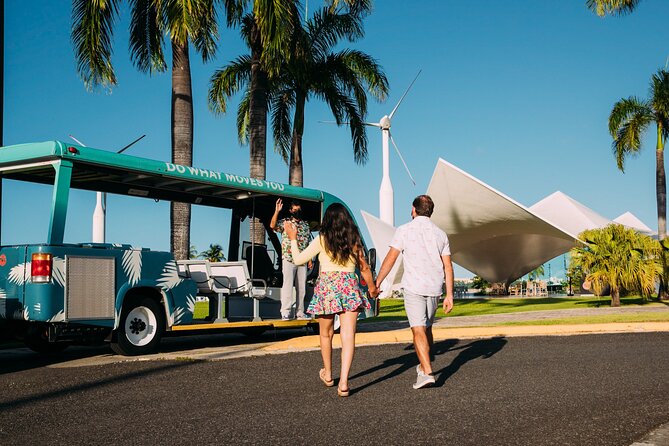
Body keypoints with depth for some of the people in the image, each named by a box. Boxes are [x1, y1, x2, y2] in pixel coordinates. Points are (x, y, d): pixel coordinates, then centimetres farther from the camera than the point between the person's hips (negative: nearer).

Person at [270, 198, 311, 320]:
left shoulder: (305, 225, 16)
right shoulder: (285, 222, 2)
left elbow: (308, 243, 17)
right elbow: (272, 225, -18)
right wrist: (277, 211, -28)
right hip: (289, 259, -5)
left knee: (302, 287, 6)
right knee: (288, 285, -9)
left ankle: (300, 312, 12)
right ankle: (285, 312, -8)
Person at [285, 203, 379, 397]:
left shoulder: (322, 240, -3)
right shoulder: (354, 240, 5)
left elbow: (298, 259, 0)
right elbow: (364, 267, 12)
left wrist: (292, 239, 15)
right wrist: (372, 287, 27)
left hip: (326, 286, -1)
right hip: (350, 286, 1)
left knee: (326, 334, 18)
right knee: (348, 335, -3)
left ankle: (328, 374, 34)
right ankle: (343, 383, -14)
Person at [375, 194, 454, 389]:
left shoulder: (404, 230, -4)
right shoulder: (440, 234, 7)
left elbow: (390, 259, -6)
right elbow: (448, 267, 4)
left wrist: (376, 284, 1)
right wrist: (449, 295, 7)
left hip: (414, 287, -4)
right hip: (434, 288, 4)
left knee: (419, 330, -7)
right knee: (427, 328, 19)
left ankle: (427, 373, -18)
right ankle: (424, 365, 33)